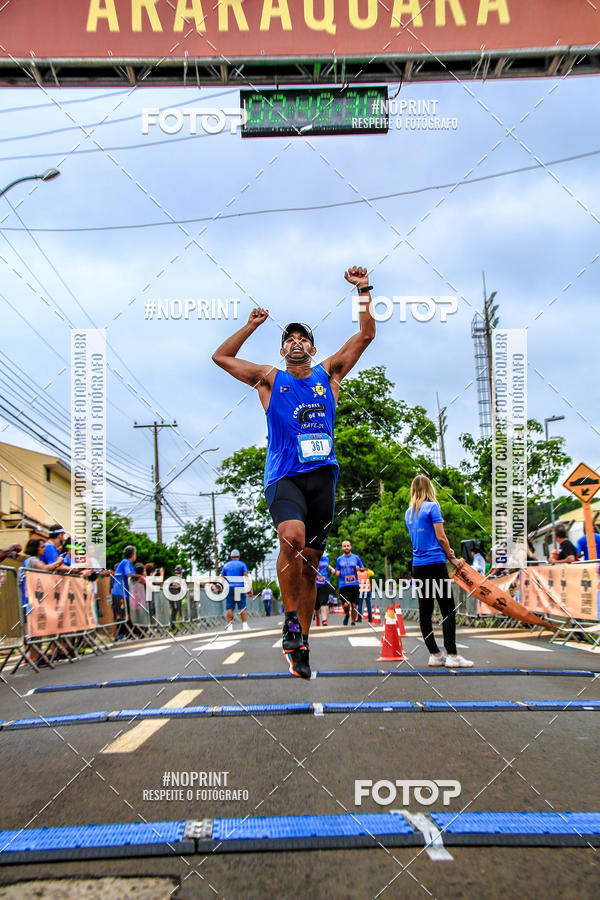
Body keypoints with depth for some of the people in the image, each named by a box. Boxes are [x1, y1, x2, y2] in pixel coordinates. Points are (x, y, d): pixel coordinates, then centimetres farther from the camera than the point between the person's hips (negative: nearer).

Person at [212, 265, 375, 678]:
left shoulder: (328, 374, 16)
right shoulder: (270, 380, 13)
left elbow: (365, 336, 15)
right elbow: (221, 356, 15)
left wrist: (365, 292, 6)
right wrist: (251, 326, 7)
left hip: (323, 474, 2)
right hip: (284, 475, -2)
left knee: (310, 561, 4)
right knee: (292, 537, -31)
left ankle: (301, 644, 16)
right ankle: (291, 618, -13)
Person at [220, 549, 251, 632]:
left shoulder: (226, 565, 12)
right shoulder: (242, 565, 5)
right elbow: (246, 577, -6)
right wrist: (250, 588, -6)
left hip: (229, 588, 2)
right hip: (240, 588, -1)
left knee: (230, 608, 2)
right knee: (242, 608, 2)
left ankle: (229, 626, -3)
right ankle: (245, 625, -3)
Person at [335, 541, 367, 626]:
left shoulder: (356, 557, 10)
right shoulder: (339, 559, 11)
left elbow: (364, 569, 16)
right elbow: (337, 571, 20)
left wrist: (359, 568, -6)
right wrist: (337, 572, -3)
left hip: (354, 584, 1)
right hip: (343, 585, -1)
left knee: (354, 605, -1)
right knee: (346, 604, -14)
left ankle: (353, 621, 17)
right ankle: (347, 614, 18)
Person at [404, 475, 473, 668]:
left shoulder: (408, 513, 14)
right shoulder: (432, 507, -5)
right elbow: (441, 537, -7)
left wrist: (446, 549, 18)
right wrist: (452, 557, 6)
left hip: (418, 565, 6)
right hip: (436, 564, -6)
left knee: (425, 612, 5)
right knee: (448, 610, -4)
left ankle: (435, 654, 9)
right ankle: (452, 655, -8)